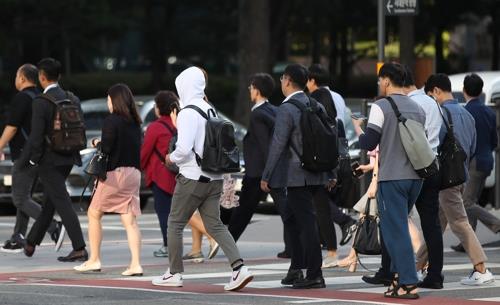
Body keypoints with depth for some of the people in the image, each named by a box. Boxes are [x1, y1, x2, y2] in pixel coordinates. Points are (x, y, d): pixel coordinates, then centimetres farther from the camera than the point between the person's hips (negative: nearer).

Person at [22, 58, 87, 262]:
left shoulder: (41, 102, -16)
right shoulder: (73, 99, 5)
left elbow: (36, 136, -18)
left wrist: (30, 160, -7)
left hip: (48, 160, -8)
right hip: (67, 159, 8)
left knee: (62, 201, -8)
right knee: (50, 201, 18)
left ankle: (79, 248, -14)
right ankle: (31, 242, 32)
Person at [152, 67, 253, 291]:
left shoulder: (188, 113, -15)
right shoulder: (211, 111, 10)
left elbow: (184, 148, -23)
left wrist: (171, 158, -2)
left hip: (192, 178, -7)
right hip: (214, 178, 7)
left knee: (175, 224, 8)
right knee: (215, 225, 7)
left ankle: (174, 273, 13)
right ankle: (239, 268, -8)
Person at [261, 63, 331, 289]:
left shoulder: (286, 110, -13)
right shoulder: (317, 107, 10)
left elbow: (278, 145, -16)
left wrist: (266, 176, -10)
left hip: (297, 175, -8)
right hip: (316, 175, 8)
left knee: (306, 222, -6)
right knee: (291, 217, 20)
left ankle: (314, 275, -5)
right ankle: (297, 268, 22)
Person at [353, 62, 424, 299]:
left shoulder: (381, 107, -8)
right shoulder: (417, 109, 11)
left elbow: (368, 143, -12)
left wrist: (356, 127, 9)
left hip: (392, 178, -6)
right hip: (415, 177, 6)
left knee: (395, 230, -4)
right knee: (397, 227, 19)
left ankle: (408, 284, -9)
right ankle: (398, 274, 17)